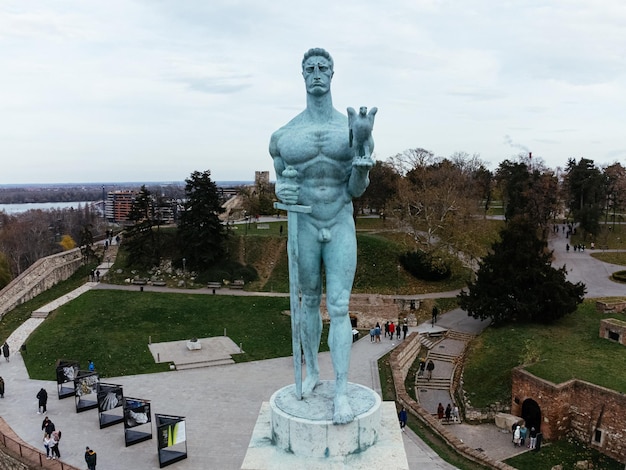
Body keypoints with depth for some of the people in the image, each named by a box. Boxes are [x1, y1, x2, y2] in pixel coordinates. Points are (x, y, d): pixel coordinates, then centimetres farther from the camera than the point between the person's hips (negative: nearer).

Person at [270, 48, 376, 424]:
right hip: (304, 226, 1)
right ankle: (312, 371, 33)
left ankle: (342, 393, 2)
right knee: (310, 302, 14)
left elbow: (357, 190, -6)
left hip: (342, 226, -1)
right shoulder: (283, 135, -1)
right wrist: (282, 191, -16)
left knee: (339, 308, -5)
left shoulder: (352, 128, -3)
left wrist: (362, 147, -22)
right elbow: (281, 184, 10)